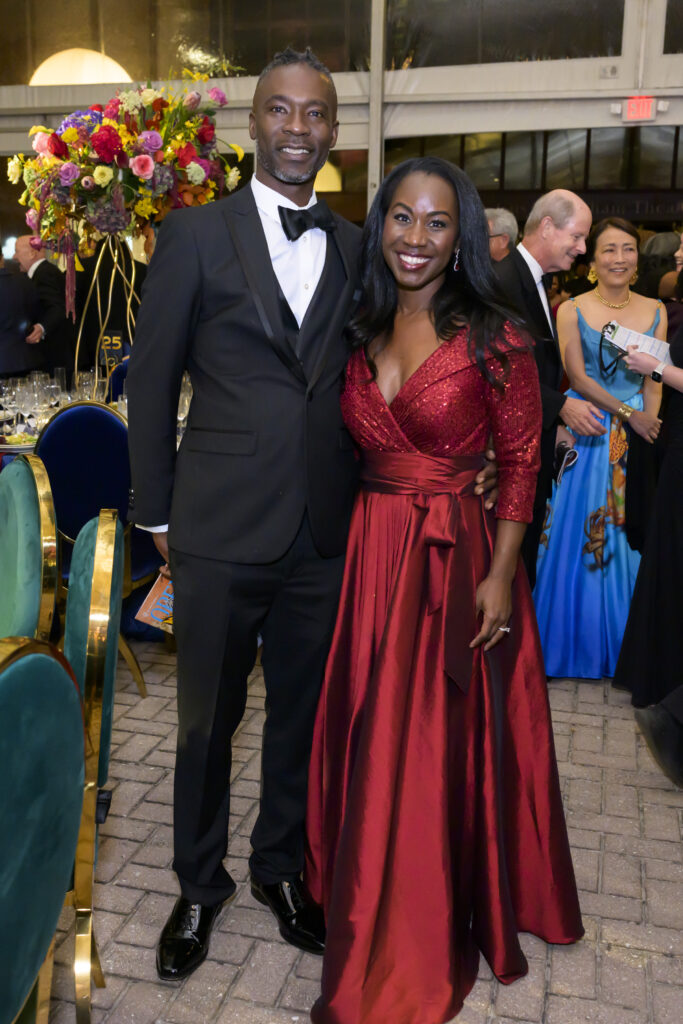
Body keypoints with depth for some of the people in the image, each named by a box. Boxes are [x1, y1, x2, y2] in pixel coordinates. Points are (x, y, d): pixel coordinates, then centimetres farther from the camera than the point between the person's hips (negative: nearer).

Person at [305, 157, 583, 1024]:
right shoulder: (365, 330, 7)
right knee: (371, 744, 14)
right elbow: (360, 448, 11)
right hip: (371, 556, 5)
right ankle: (371, 912, 39)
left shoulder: (490, 338, -8)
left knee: (441, 749, 5)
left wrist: (499, 577, -13)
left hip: (456, 560, -4)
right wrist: (361, 546, 1)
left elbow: (522, 464, -6)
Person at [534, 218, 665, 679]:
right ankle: (575, 642, 19)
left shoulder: (655, 311, 6)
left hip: (640, 435, 2)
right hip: (585, 436, -2)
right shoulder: (572, 310, -1)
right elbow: (578, 376, -8)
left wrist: (647, 427, -11)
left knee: (630, 537, 7)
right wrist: (627, 413, -13)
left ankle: (624, 647, 23)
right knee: (578, 536, 2)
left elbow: (655, 383, 2)